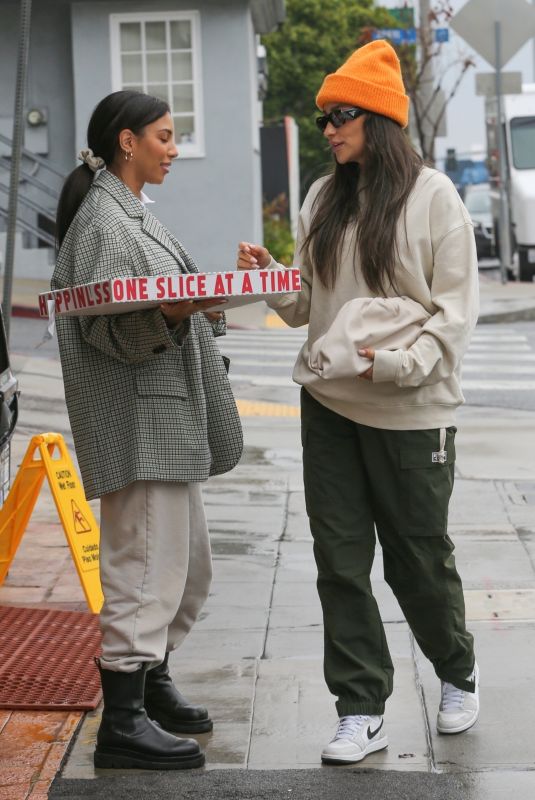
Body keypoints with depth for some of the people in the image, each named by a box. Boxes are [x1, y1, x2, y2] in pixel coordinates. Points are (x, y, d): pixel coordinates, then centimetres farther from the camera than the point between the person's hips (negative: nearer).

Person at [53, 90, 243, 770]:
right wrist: (169, 314, -34)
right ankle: (122, 723, -3)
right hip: (135, 419, -11)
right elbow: (105, 328, -21)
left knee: (187, 566, 16)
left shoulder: (131, 212, 20)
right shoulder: (101, 218, -12)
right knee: (145, 565, -9)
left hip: (168, 420, 11)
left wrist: (200, 304, 33)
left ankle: (149, 683, 30)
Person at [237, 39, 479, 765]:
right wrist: (271, 277, -7)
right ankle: (362, 712, 12)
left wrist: (397, 362, -23)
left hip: (409, 409, -5)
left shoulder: (432, 196, -6)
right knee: (340, 561, 3)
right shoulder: (323, 200, 9)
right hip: (328, 404, 5)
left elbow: (456, 309, -9)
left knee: (419, 556, 7)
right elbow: (307, 305, 13)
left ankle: (458, 673, 33)